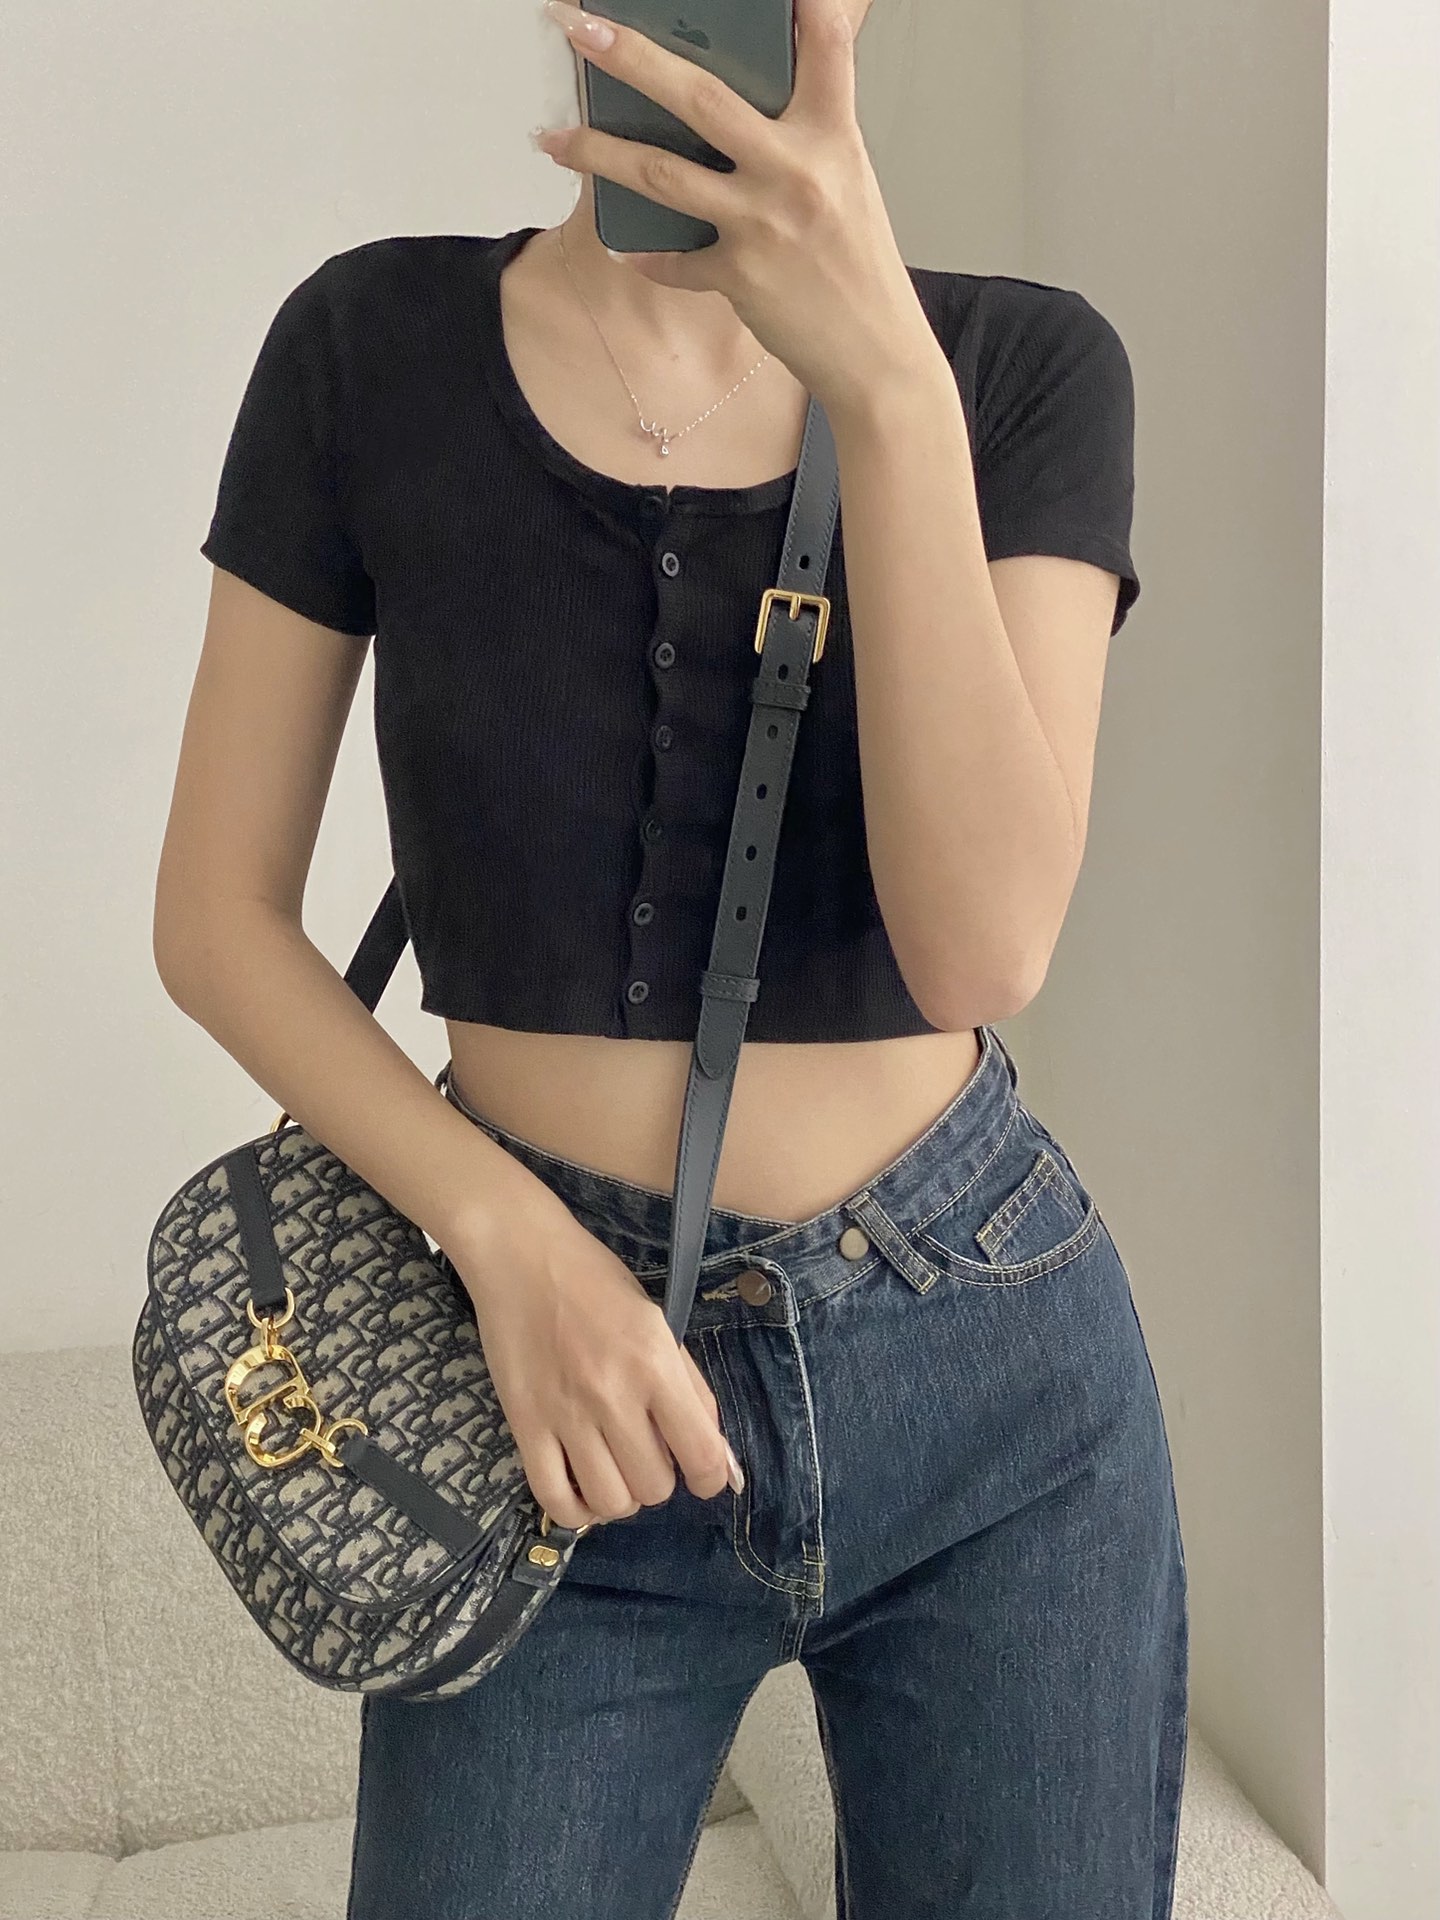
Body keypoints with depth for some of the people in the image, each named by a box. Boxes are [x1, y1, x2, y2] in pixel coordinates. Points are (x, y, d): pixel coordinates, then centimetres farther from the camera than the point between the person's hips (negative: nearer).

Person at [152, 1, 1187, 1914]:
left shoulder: (1028, 364, -4)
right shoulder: (372, 344, -3)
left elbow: (983, 945, -17)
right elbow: (218, 913, 0)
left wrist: (889, 378, -26)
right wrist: (509, 1237, -14)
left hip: (1003, 1377, 1)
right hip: (570, 1389, 0)